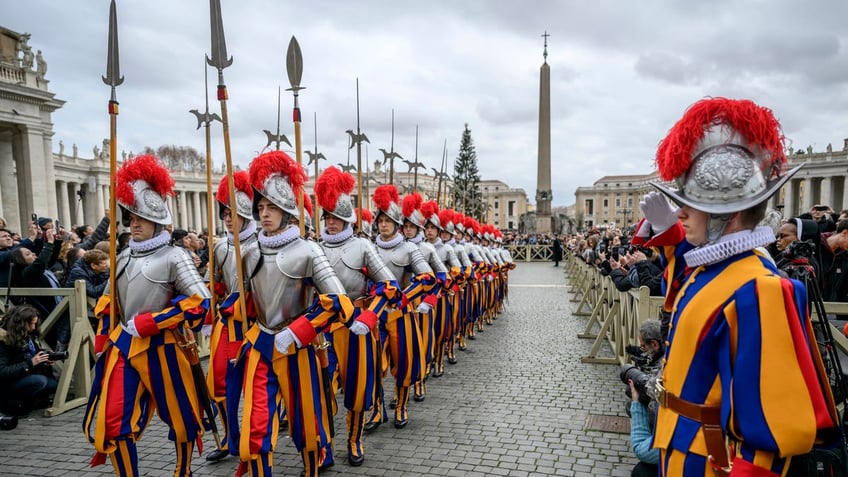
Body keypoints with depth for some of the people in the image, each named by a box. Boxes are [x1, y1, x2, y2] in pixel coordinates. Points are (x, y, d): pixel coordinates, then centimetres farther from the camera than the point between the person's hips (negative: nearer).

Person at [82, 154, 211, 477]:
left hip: (161, 350, -5)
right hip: (123, 348, 5)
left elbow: (200, 301, -21)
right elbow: (107, 303, 20)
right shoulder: (124, 258, 8)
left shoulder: (173, 257, -11)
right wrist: (103, 341, 11)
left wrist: (144, 324, -19)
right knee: (114, 422, 3)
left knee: (180, 418, 10)